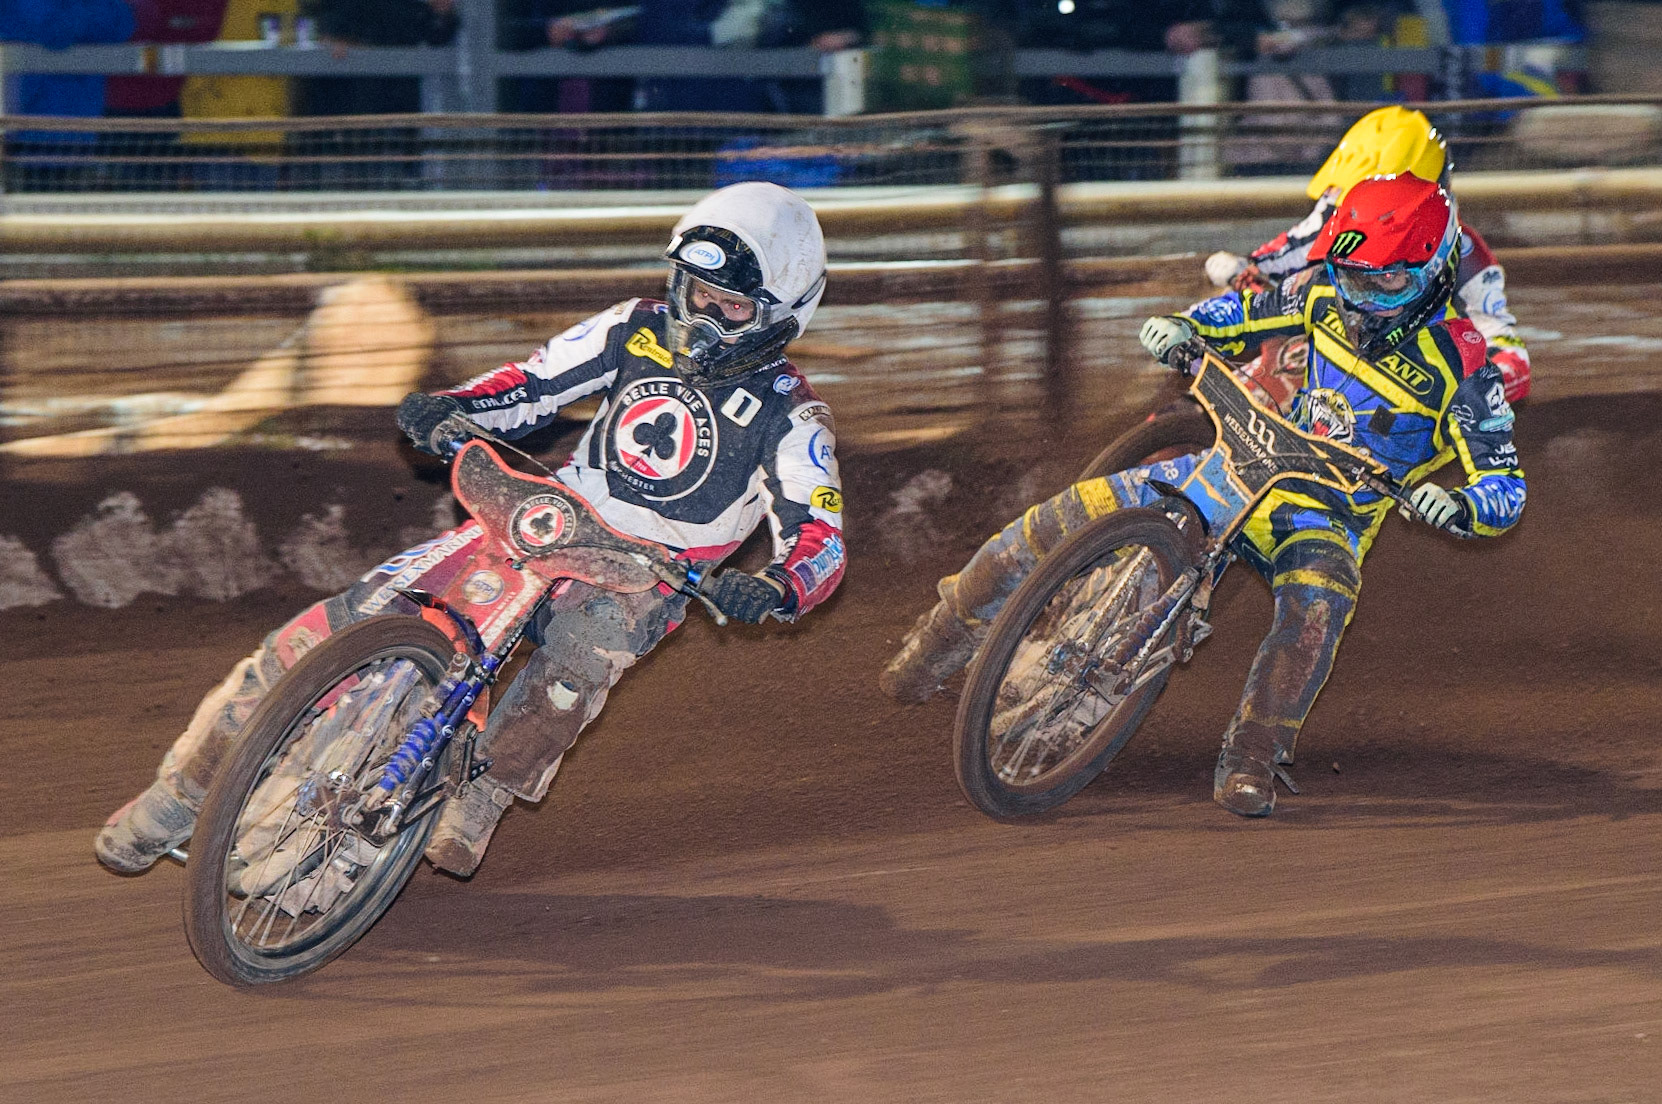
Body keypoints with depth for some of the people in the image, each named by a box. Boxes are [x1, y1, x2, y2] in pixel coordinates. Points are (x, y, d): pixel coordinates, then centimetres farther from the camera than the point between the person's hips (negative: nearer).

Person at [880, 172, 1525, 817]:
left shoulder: (1462, 368, -16)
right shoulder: (1327, 292, -2)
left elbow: (1506, 486, -16)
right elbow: (1249, 311, 16)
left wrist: (1462, 508, -40)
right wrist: (1183, 327, -6)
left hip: (1330, 518, -4)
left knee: (1316, 606, -40)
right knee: (1074, 514, -10)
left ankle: (1250, 761, -27)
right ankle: (955, 625, 10)